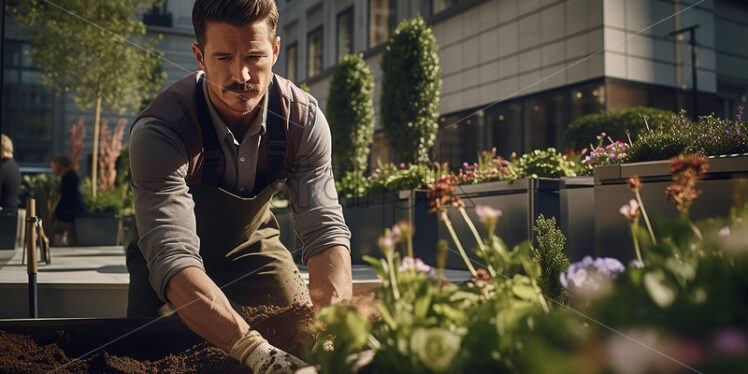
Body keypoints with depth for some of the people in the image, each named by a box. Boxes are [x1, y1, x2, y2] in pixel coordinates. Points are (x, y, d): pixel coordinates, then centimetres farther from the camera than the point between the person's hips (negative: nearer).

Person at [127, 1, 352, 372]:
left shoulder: (303, 119, -25)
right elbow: (173, 257, -46)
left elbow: (325, 230, -29)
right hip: (167, 254, -1)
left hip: (250, 243, 2)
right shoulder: (157, 132, -36)